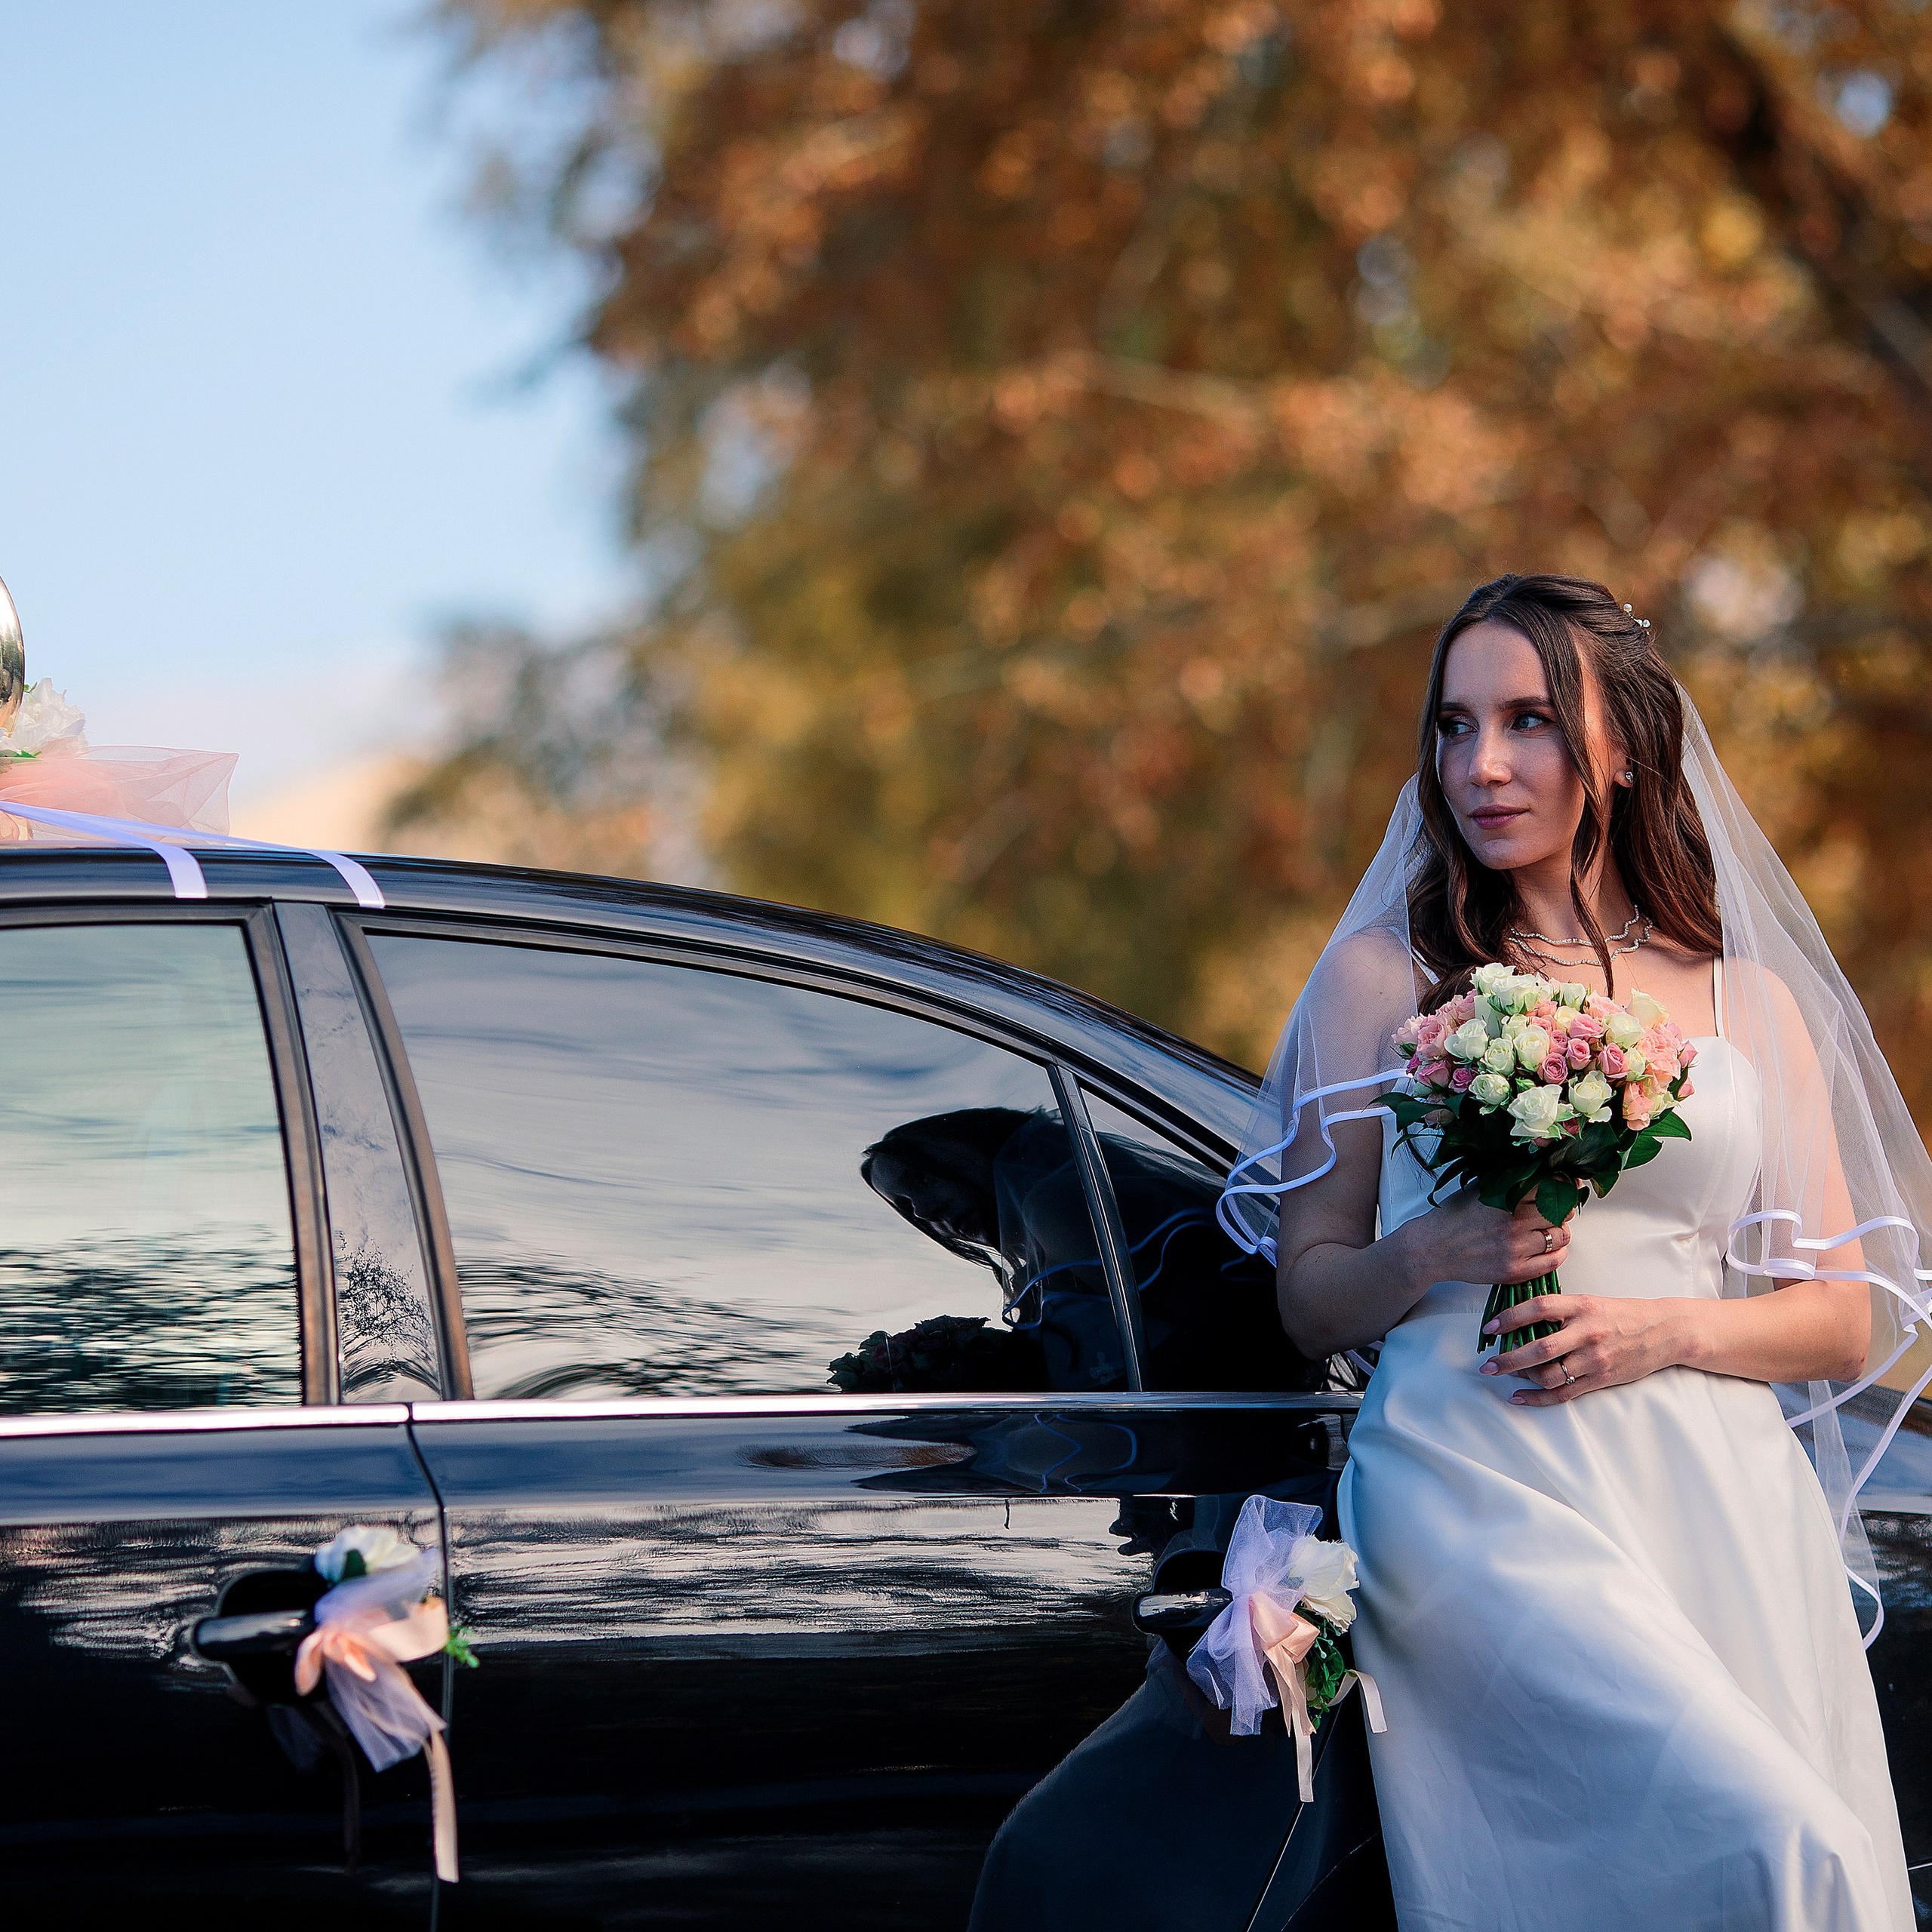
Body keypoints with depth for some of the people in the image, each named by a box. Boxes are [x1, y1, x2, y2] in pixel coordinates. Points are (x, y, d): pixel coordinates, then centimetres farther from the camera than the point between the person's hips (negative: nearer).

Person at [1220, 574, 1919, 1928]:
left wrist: (1668, 1330, -6)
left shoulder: (1750, 1004, 15)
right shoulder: (1385, 976, 11)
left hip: (1715, 1501, 3)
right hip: (1484, 1497, -3)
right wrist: (1429, 1256, -11)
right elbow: (1310, 1300, 10)